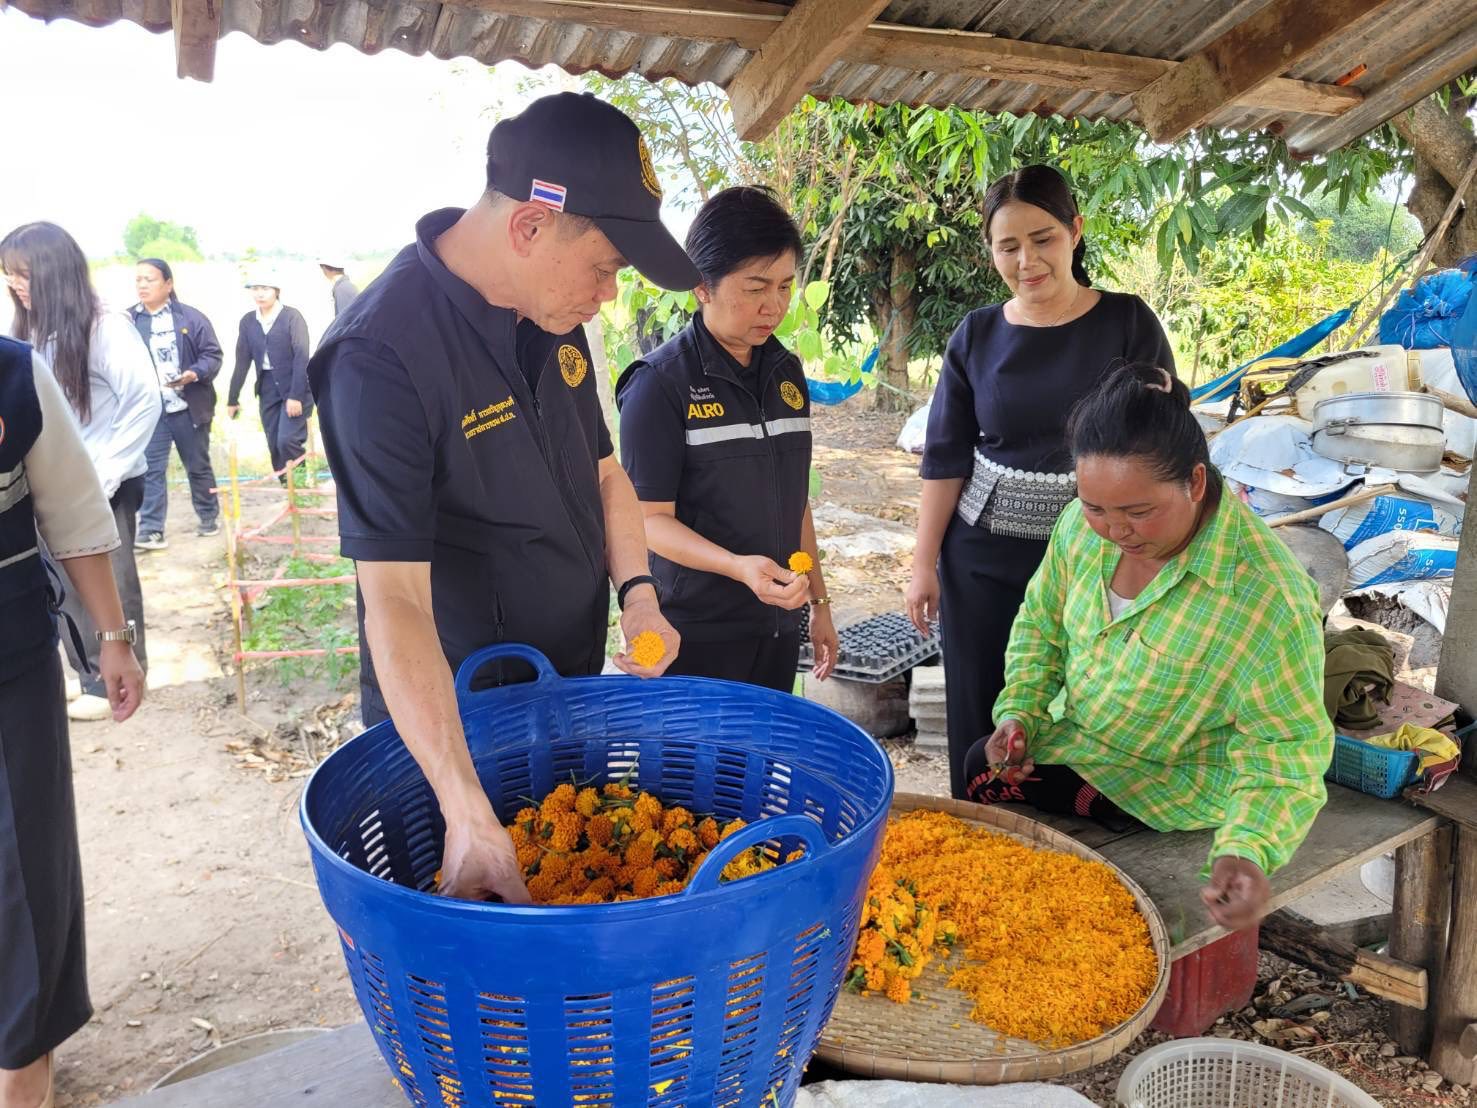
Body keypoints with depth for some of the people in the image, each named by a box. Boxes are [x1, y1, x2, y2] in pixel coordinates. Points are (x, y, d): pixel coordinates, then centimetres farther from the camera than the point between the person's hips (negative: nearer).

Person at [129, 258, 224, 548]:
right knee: (150, 470, -2)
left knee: (198, 466, 13)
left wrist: (195, 374, -21)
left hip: (189, 408, -1)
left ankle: (209, 516, 30)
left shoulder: (191, 318, -3)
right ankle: (151, 530, 0)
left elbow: (212, 354, -4)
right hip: (149, 410, 1)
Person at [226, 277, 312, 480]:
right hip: (267, 389, 5)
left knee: (287, 441, -15)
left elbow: (301, 357, -13)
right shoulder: (248, 321, 9)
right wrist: (232, 398, 10)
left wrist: (296, 395, -20)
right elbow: (242, 361, 11)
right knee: (274, 446, 4)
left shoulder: (292, 316, -6)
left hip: (295, 388, -5)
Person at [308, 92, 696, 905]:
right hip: (445, 719, -7)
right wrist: (469, 813, -36)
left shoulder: (550, 315, -2)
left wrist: (636, 590, -6)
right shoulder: (382, 356, -26)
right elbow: (396, 601, -30)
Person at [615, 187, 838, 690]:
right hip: (699, 635, -6)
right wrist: (739, 567, -28)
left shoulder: (786, 372, 6)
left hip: (777, 628, 6)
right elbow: (651, 518, -14)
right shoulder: (661, 382, -12)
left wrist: (819, 599, 14)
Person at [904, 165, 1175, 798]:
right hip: (984, 559, 2)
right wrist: (924, 562, 2)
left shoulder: (1127, 324, -3)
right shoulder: (977, 336, 3)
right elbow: (945, 458, 4)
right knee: (980, 719, 8)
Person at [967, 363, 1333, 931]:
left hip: (1169, 780, -6)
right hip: (1073, 729, 6)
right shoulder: (1084, 524, -15)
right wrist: (1018, 715, -10)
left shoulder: (1267, 592, -32)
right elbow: (1041, 623, 3)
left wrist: (1250, 851, -41)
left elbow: (1286, 746, -25)